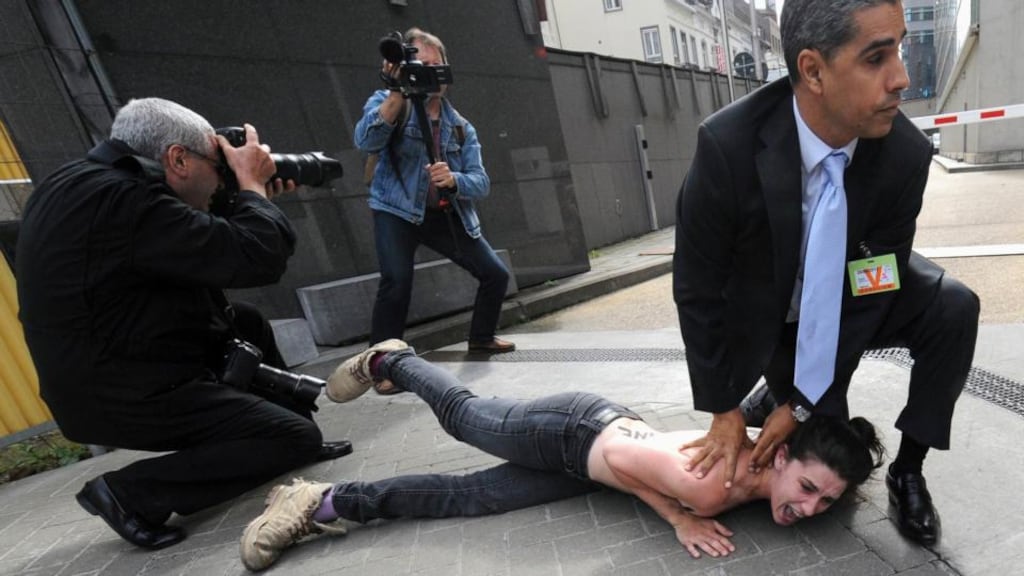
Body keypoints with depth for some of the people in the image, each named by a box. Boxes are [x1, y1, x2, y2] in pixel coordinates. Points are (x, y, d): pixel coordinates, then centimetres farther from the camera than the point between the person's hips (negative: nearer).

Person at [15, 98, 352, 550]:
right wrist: (251, 183, -12)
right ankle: (131, 494, 0)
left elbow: (206, 249, 12)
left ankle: (293, 441, 27)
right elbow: (259, 258, -28)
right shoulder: (124, 202, -26)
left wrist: (253, 200, 10)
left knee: (247, 322, 22)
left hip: (102, 372, 10)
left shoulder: (80, 183, 7)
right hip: (128, 396, -10)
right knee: (298, 438, -6)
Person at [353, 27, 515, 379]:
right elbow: (365, 142, -23)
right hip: (396, 210, -4)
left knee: (496, 273, 4)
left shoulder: (461, 126, 6)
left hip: (447, 215, 4)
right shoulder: (386, 101, -2)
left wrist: (453, 179, -26)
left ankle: (481, 337, 29)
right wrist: (397, 93, -30)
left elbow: (480, 183, -5)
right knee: (397, 281, -27)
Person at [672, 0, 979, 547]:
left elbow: (877, 284, -15)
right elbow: (698, 290, -22)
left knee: (953, 309, -25)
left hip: (855, 303, 3)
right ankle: (772, 391, 33)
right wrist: (724, 409, -14)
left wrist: (805, 403, -15)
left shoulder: (906, 153, -23)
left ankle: (907, 469, -2)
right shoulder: (726, 146, -32)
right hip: (773, 318, -2)